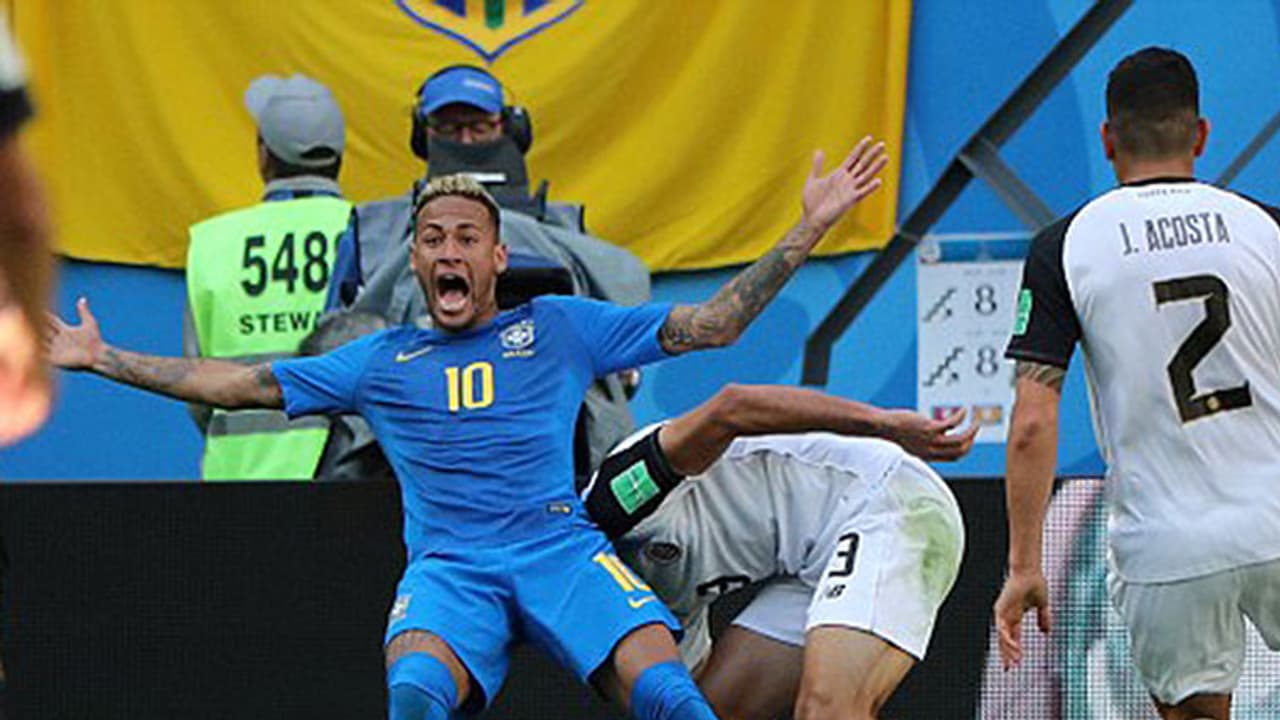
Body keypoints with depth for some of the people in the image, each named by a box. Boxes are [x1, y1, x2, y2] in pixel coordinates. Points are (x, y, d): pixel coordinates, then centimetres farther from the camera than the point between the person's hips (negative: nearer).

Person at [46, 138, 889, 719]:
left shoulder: (559, 328, 19)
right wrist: (103, 359, 22)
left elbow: (709, 326, 18)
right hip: (447, 567, 0)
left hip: (563, 549, 0)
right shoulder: (380, 361, 22)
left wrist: (808, 232, 11)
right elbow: (239, 382, 24)